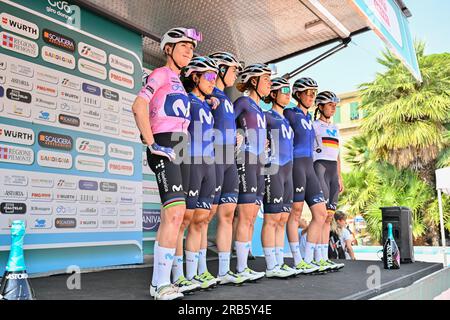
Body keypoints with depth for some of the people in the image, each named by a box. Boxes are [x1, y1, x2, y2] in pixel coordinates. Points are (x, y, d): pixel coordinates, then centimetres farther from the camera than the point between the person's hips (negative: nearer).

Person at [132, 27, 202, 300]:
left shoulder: (179, 82, 24)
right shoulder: (161, 74, 0)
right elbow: (139, 107, -14)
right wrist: (152, 143, -17)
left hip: (180, 150, 9)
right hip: (165, 147, -9)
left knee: (174, 215, 7)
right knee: (175, 213, -18)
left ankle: (160, 282, 15)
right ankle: (162, 284, -11)